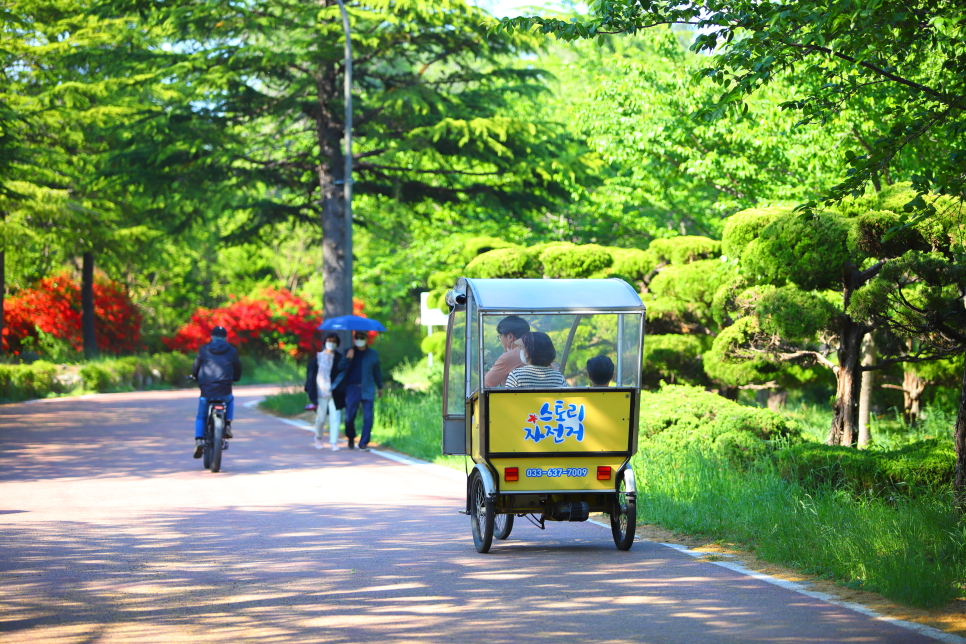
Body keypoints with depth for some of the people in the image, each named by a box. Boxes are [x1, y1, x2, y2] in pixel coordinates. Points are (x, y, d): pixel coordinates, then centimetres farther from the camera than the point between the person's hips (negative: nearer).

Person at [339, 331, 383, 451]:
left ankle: (363, 443, -1)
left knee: (368, 417, -7)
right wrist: (348, 359, -17)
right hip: (352, 388, -1)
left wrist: (379, 387, 24)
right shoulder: (348, 353, 6)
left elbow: (377, 371, 20)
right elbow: (342, 368, -1)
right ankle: (351, 438, 26)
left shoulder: (373, 354, 10)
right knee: (349, 417, 0)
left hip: (368, 390, 1)